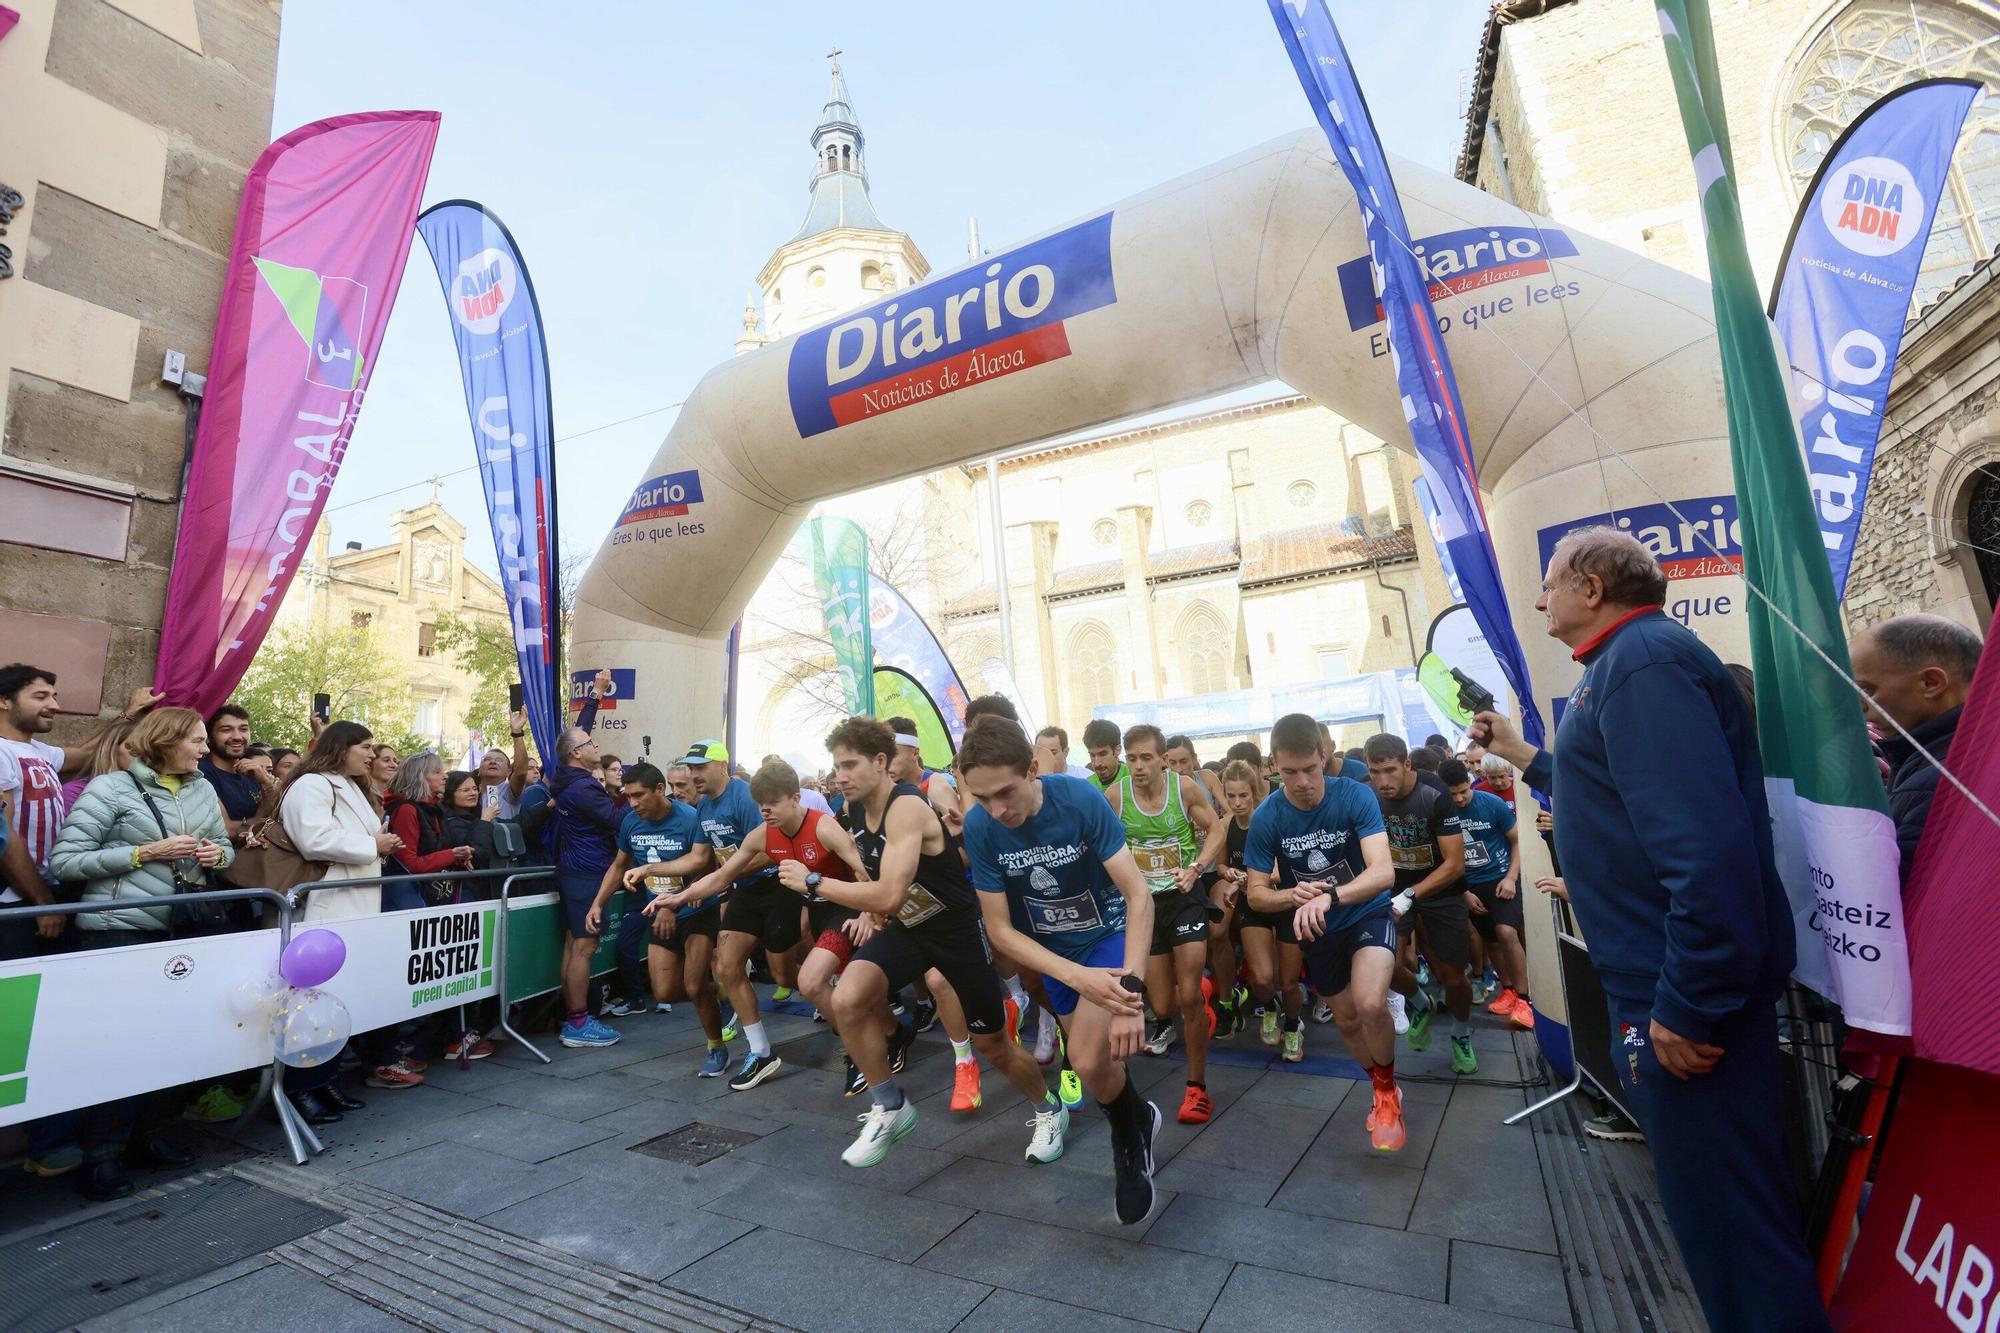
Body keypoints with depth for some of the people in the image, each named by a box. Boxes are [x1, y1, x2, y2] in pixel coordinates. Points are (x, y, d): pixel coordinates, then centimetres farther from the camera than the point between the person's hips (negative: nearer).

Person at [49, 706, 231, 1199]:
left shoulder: (202, 789, 10)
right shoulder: (111, 788, -8)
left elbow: (224, 843, 19)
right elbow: (63, 860, -10)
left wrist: (217, 853, -3)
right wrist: (146, 852, -17)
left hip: (182, 928, 6)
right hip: (120, 931, -6)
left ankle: (149, 1133, 26)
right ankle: (101, 1155, 13)